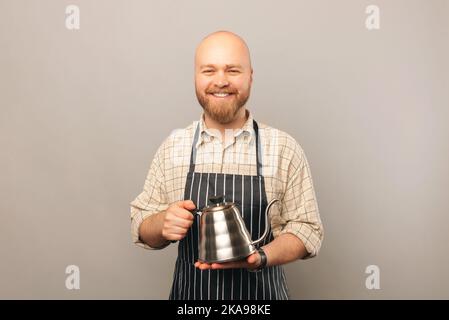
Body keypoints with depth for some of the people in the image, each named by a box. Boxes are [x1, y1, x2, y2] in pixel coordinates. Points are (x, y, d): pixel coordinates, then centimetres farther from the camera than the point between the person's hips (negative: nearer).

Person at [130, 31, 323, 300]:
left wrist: (260, 257, -23)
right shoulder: (172, 147, -4)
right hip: (188, 293, 2)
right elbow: (142, 228, 1)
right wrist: (163, 223, -20)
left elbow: (306, 229, -7)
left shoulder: (284, 148, -9)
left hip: (261, 292, -1)